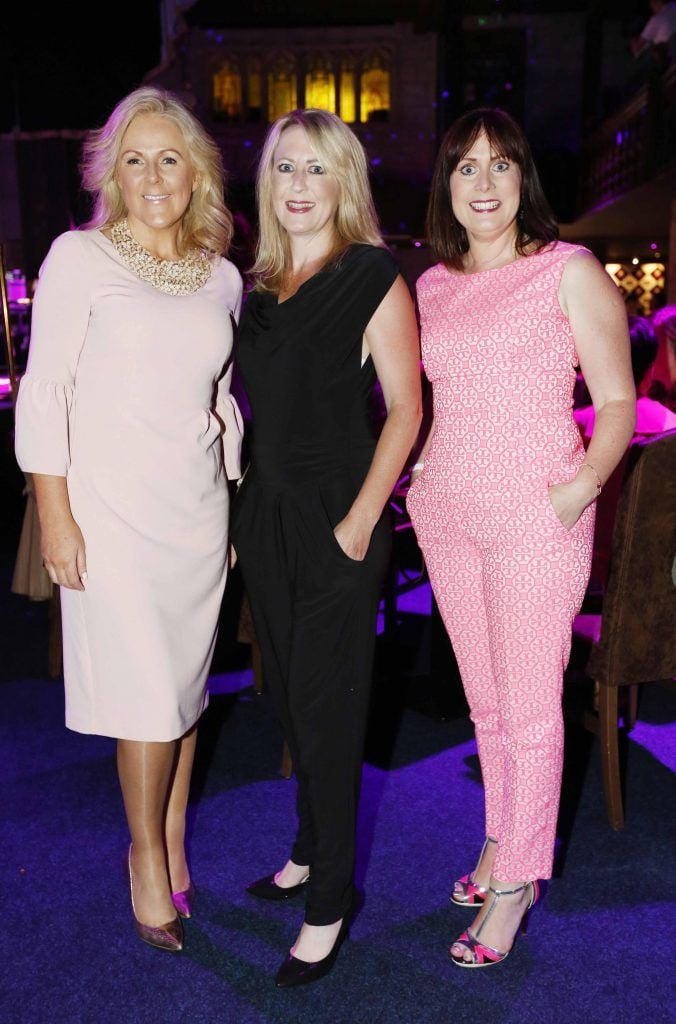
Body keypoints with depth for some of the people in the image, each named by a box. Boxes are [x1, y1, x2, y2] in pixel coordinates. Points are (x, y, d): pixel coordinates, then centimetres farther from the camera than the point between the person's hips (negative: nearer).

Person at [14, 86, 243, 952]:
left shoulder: (222, 278, 10)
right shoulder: (79, 258, -3)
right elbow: (44, 394, -5)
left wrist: (239, 498, 13)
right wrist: (55, 515, -10)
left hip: (199, 512, 4)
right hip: (111, 509, -4)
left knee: (185, 685, 11)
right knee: (149, 693, -1)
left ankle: (173, 844, 29)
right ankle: (147, 856, 22)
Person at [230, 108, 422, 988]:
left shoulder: (372, 276, -7)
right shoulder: (259, 286, 12)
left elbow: (405, 410, -10)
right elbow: (254, 407, 15)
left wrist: (359, 523, -16)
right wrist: (238, 517, 9)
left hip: (335, 522, -6)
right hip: (265, 516, 7)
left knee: (326, 707, 0)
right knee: (291, 696, 16)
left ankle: (330, 904, 16)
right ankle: (312, 853, 35)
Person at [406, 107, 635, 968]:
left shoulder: (570, 272, -3)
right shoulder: (431, 286, 12)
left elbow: (617, 400, -4)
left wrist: (583, 485, -18)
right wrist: (414, 473, 7)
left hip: (535, 517, -5)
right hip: (445, 512, 5)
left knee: (530, 710, 3)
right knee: (485, 701, 15)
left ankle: (516, 880, 20)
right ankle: (500, 839, 34)